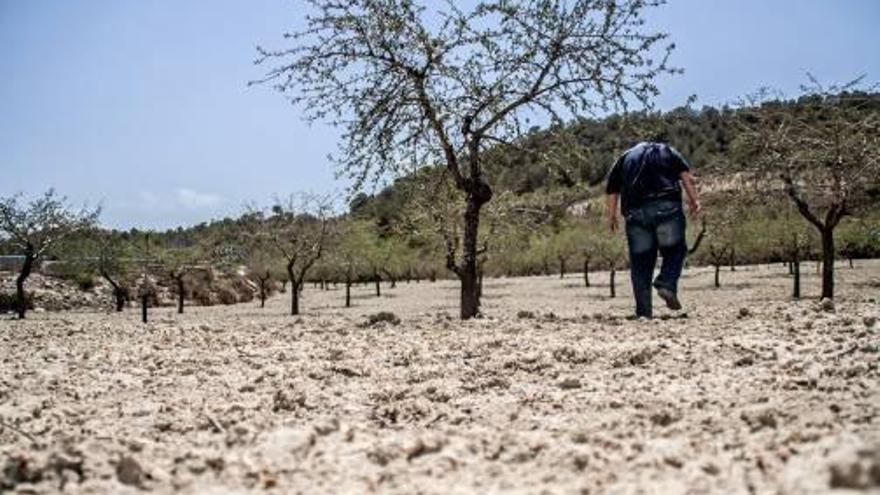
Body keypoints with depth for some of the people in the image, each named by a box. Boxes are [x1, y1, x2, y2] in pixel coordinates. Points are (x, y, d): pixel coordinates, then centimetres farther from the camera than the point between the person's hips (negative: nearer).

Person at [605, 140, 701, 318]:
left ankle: (644, 311, 3)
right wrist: (694, 200, 4)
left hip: (635, 212, 1)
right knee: (675, 249, 13)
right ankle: (667, 284, -12)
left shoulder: (624, 159, 28)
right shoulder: (668, 151, 25)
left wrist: (611, 217, 17)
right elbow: (687, 177, 8)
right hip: (667, 207, -1)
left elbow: (612, 190, 16)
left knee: (640, 263, 5)